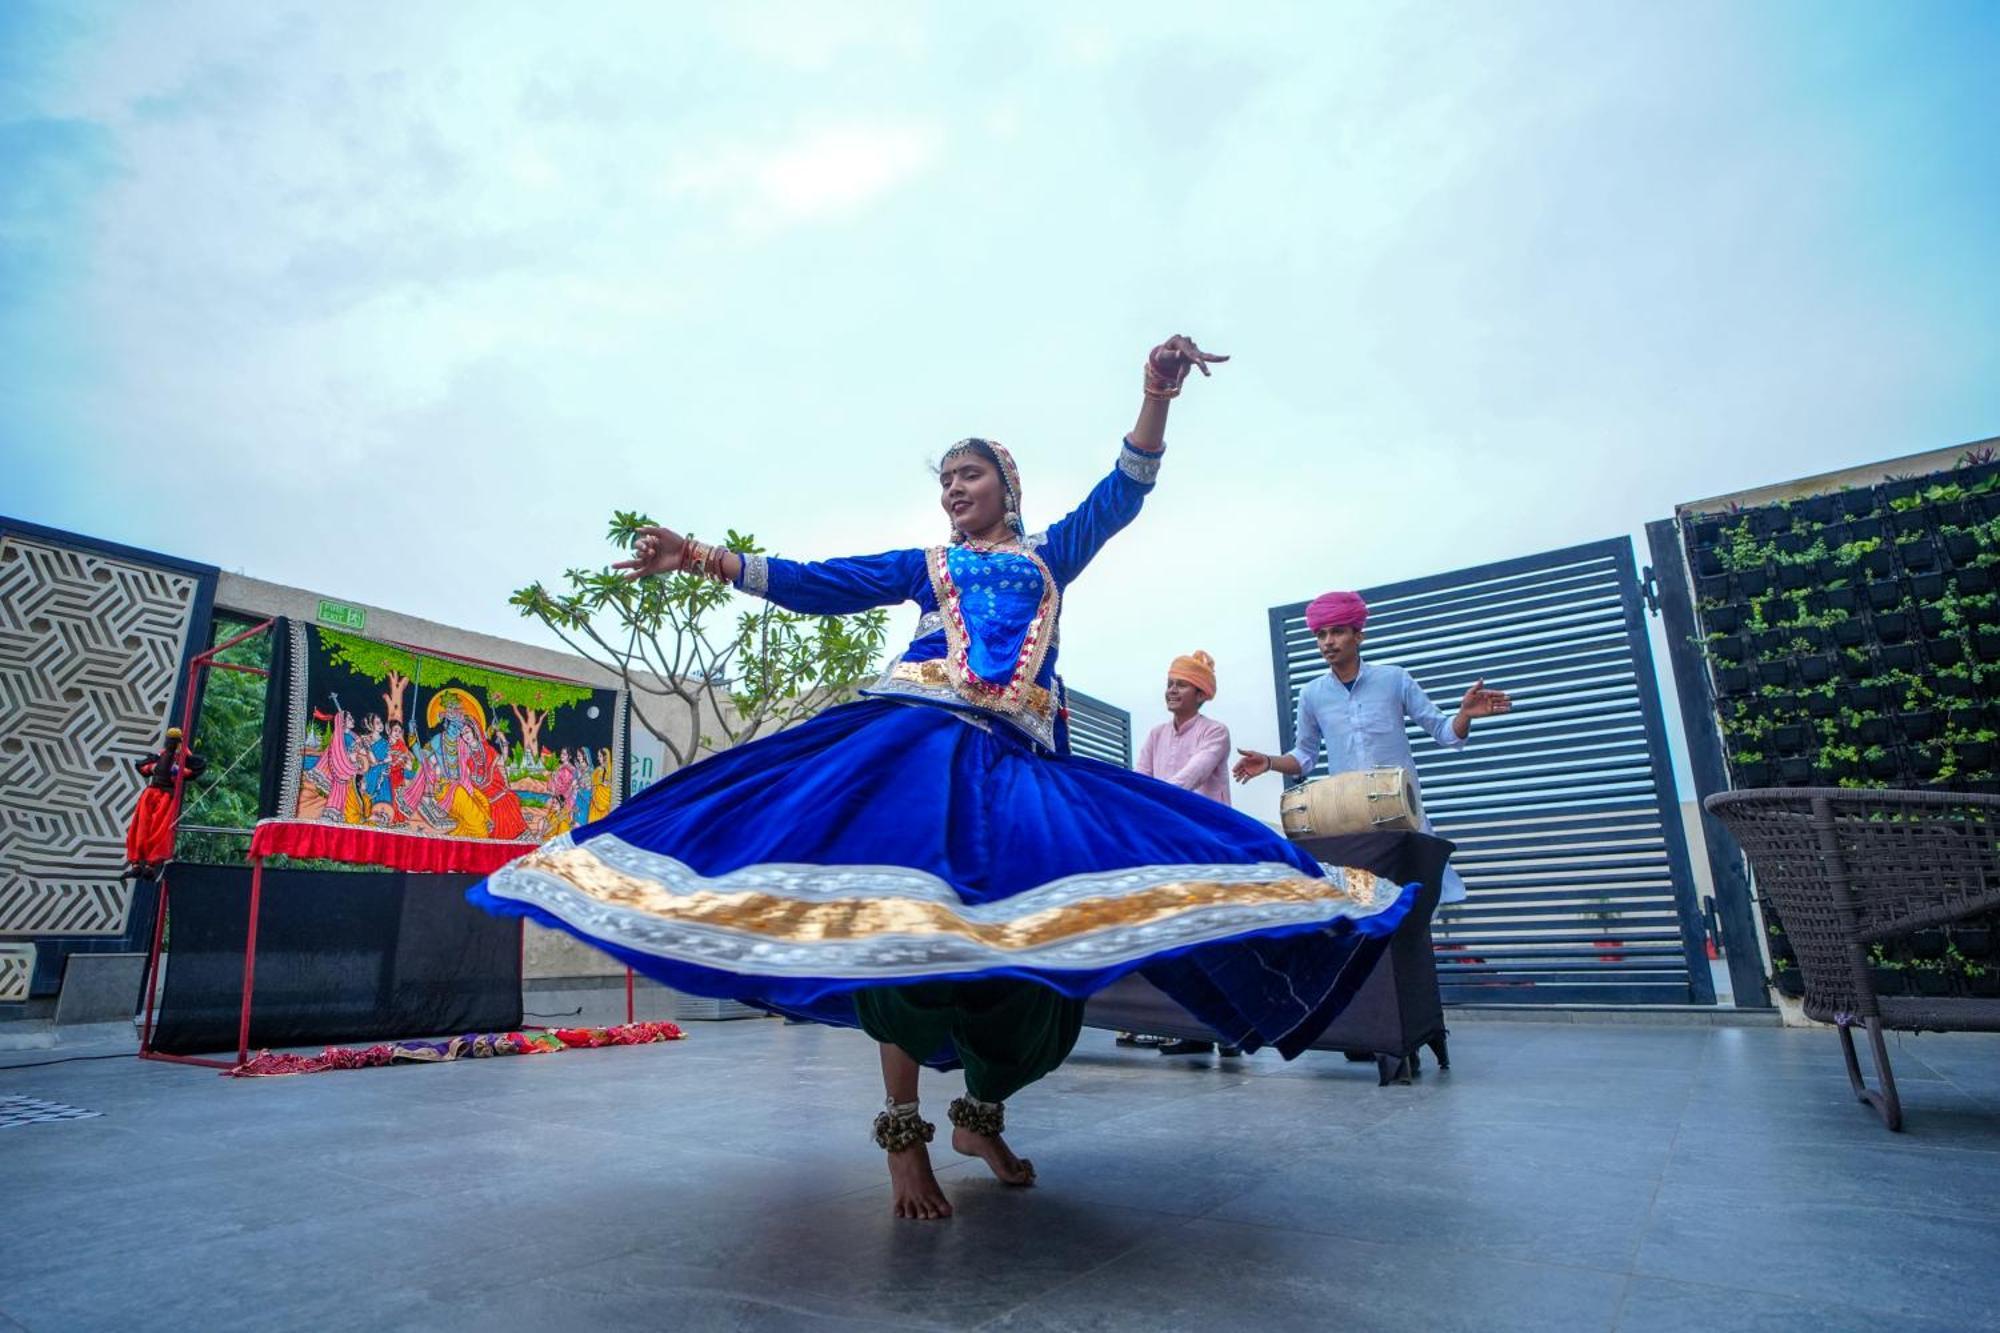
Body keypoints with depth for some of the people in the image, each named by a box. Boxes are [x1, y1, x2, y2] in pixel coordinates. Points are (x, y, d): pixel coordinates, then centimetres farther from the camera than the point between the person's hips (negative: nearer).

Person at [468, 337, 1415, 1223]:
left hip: (1020, 756, 1)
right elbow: (818, 584, 16)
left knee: (1033, 937, -9)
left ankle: (982, 1115, 13)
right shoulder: (923, 565, 24)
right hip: (915, 740, 0)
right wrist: (704, 560, 6)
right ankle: (905, 1134, -5)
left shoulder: (1053, 552, 25)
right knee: (902, 916, -16)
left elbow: (1124, 492, 11)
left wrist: (1157, 395, -5)